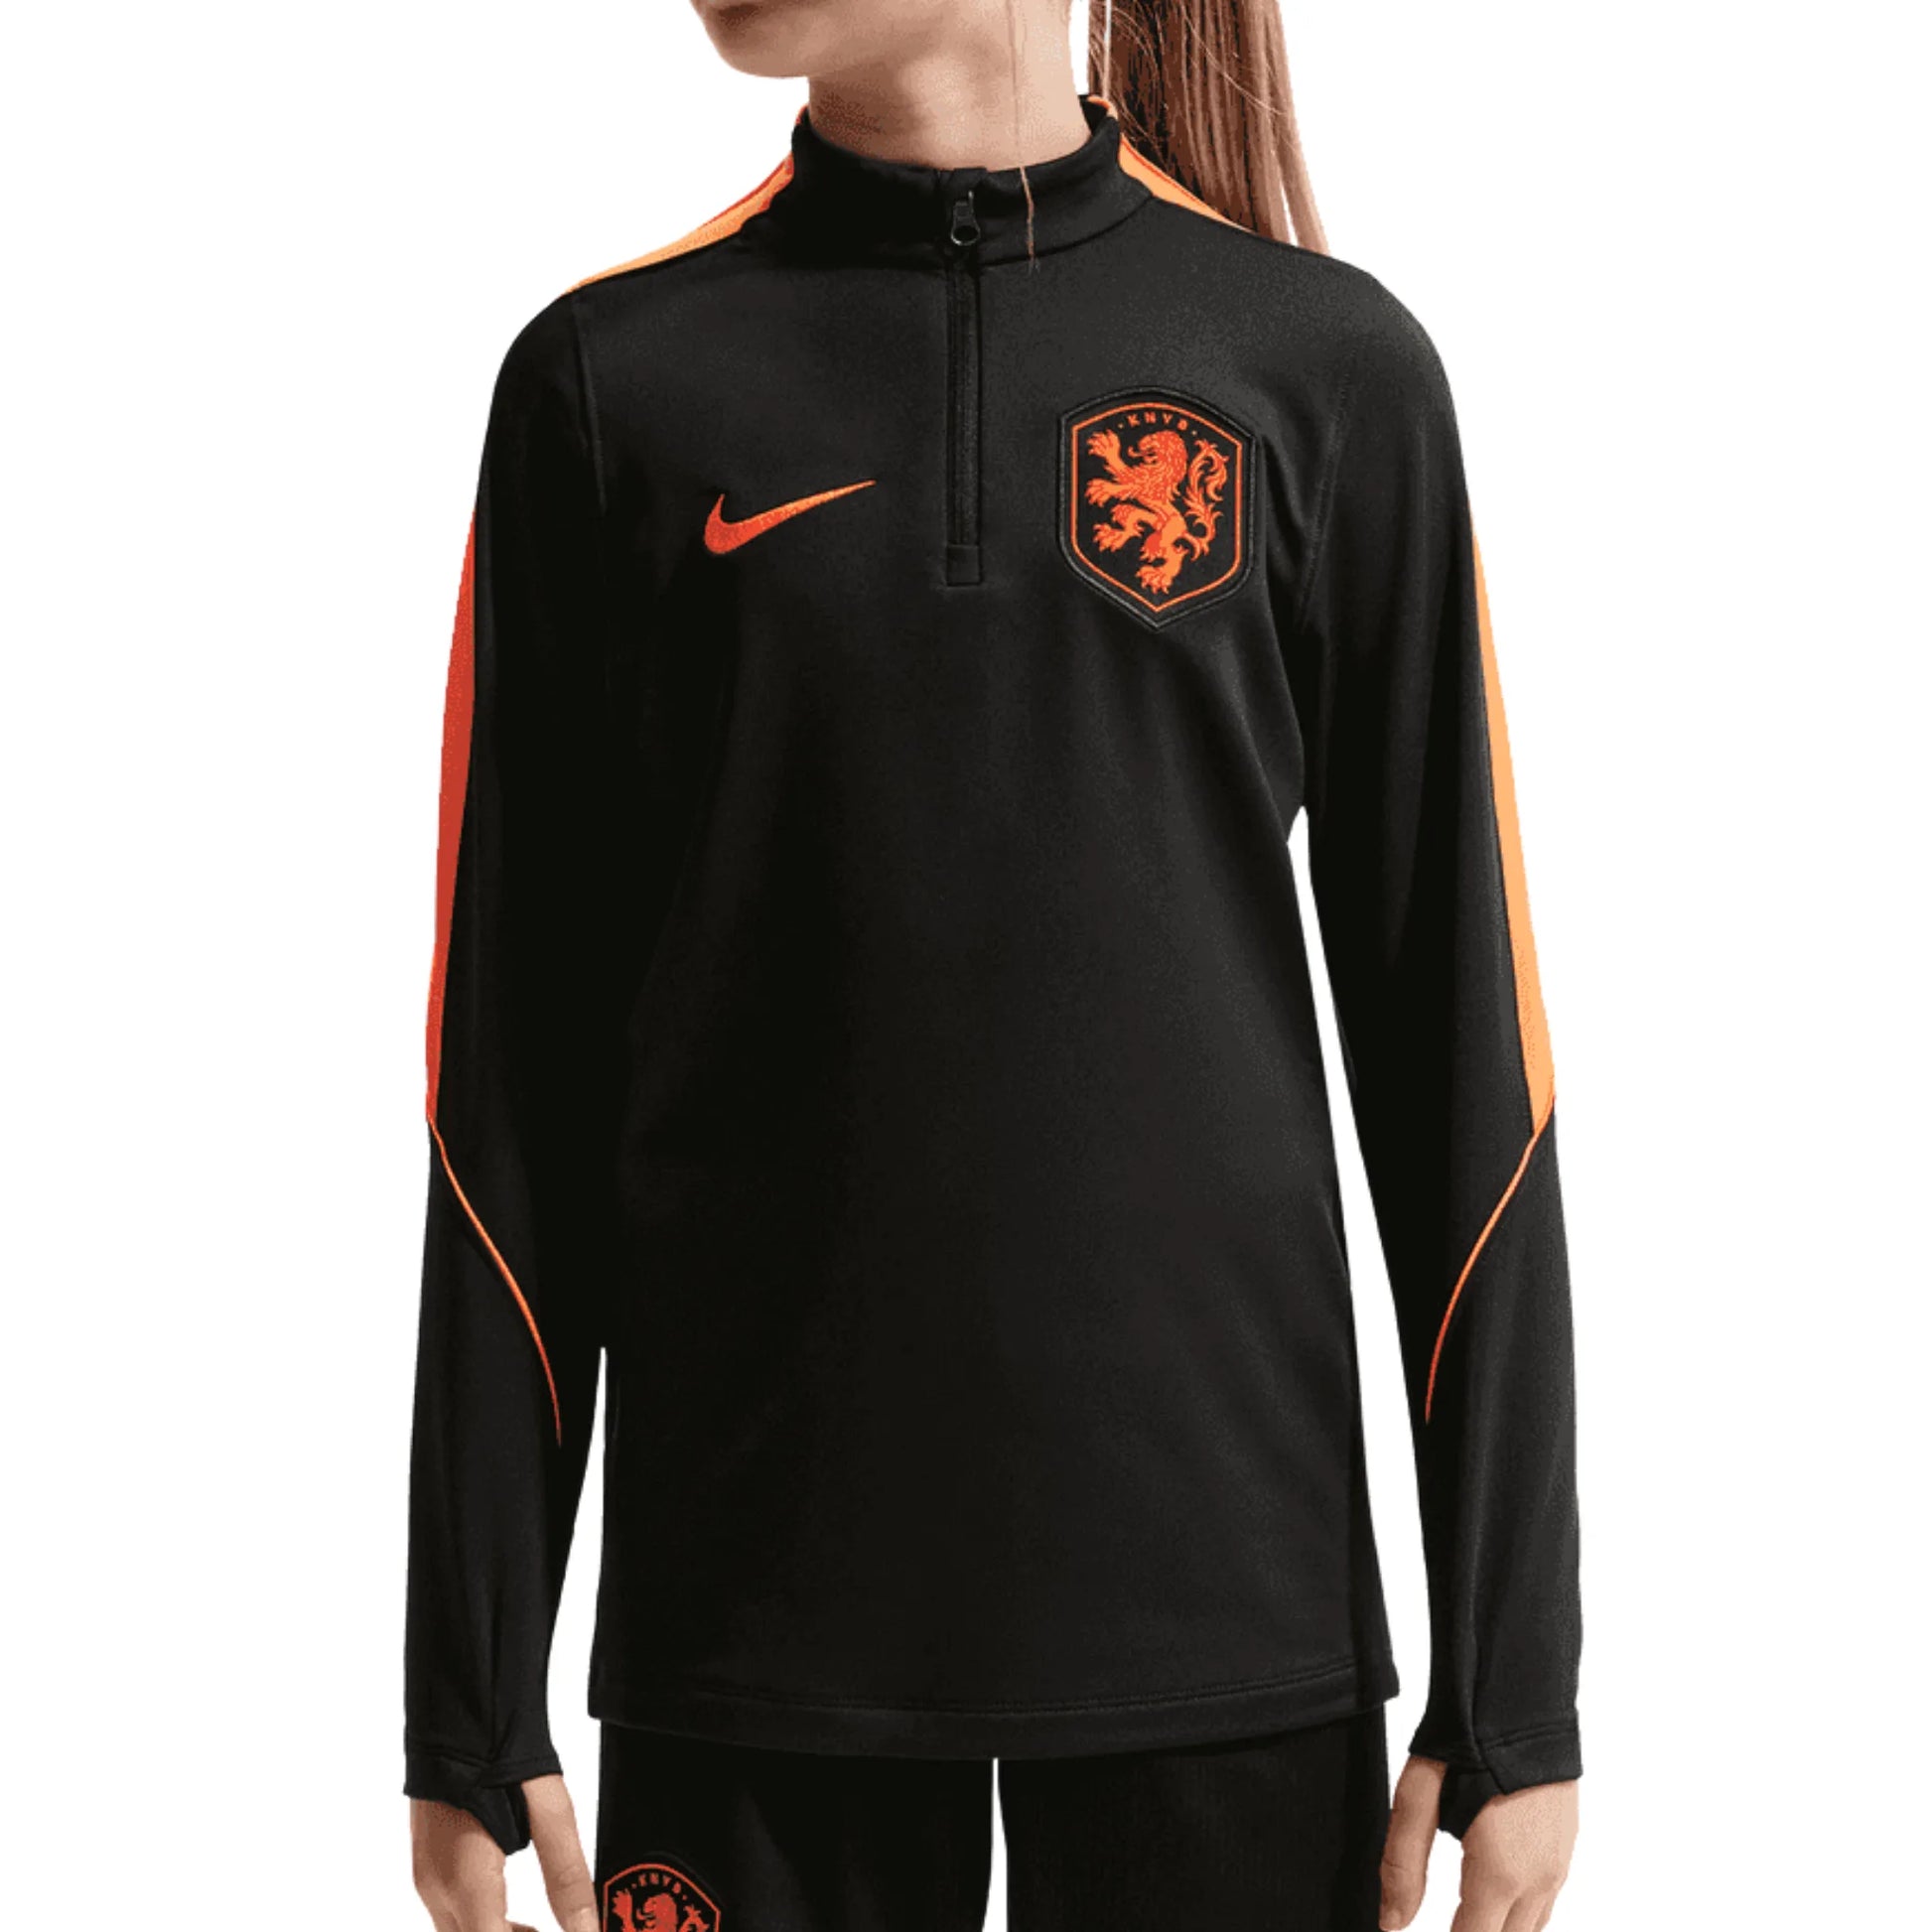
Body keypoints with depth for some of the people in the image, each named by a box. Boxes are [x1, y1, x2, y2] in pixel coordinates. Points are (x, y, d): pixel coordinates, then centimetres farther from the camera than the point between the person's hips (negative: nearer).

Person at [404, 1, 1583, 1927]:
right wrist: (475, 1703, 2)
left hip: (1230, 1614, 0)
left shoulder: (1328, 369, 0)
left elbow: (1457, 1054, 2)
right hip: (759, 1608, 0)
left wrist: (1511, 1686, 0)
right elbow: (520, 1086, 2)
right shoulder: (613, 381, 1)